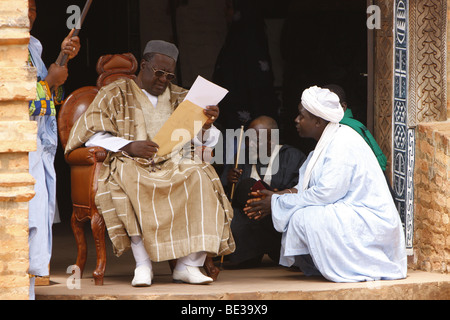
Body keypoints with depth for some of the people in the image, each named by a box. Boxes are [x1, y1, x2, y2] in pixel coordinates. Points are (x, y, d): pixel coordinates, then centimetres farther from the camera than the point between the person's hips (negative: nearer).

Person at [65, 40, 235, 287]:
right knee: (130, 183, -39)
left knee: (200, 178, -29)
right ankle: (143, 264, -35)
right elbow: (93, 136, -1)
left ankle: (188, 264, -30)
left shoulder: (179, 98, 20)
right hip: (130, 165, -3)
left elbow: (204, 141, 17)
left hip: (171, 165, 3)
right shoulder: (115, 94, 10)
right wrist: (128, 146, -16)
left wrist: (207, 125, -8)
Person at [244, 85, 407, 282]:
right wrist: (275, 197, -1)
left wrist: (277, 202, -16)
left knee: (303, 217, -24)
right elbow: (305, 189, 14)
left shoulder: (343, 144, -19)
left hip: (369, 220, -11)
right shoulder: (327, 142, 12)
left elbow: (326, 193, -24)